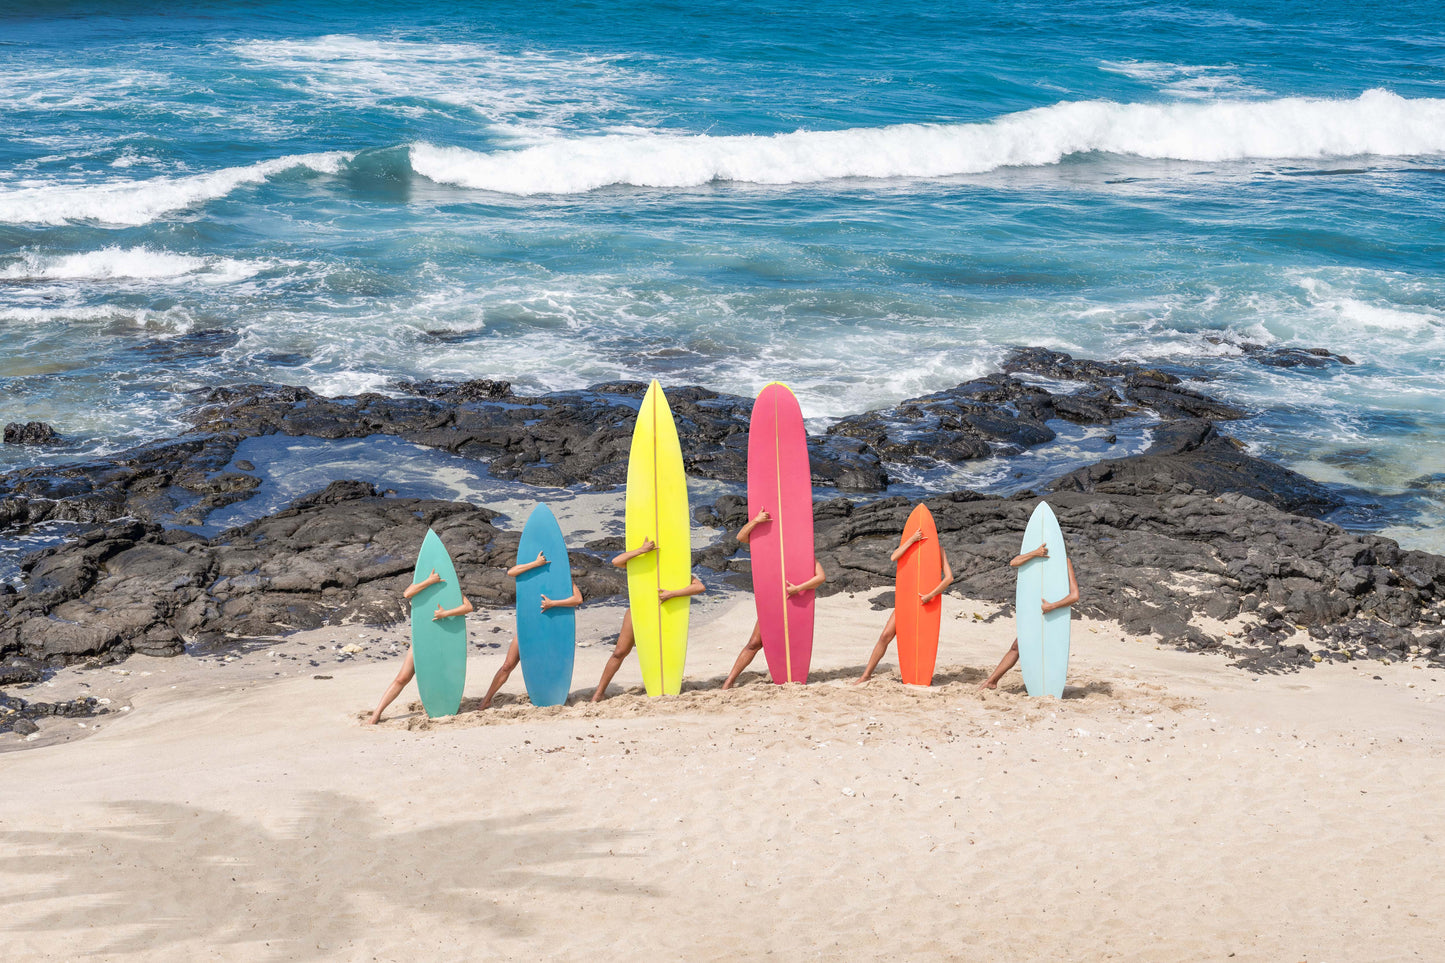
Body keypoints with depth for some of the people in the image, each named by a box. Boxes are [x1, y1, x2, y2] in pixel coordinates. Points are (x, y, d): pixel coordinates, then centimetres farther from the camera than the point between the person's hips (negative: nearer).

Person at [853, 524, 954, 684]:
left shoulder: (937, 549, -3)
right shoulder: (907, 544, 6)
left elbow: (949, 577, -12)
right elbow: (893, 558, -16)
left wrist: (931, 595, -21)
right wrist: (912, 540, -22)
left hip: (923, 601, -2)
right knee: (886, 636, -4)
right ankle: (867, 674, 2)